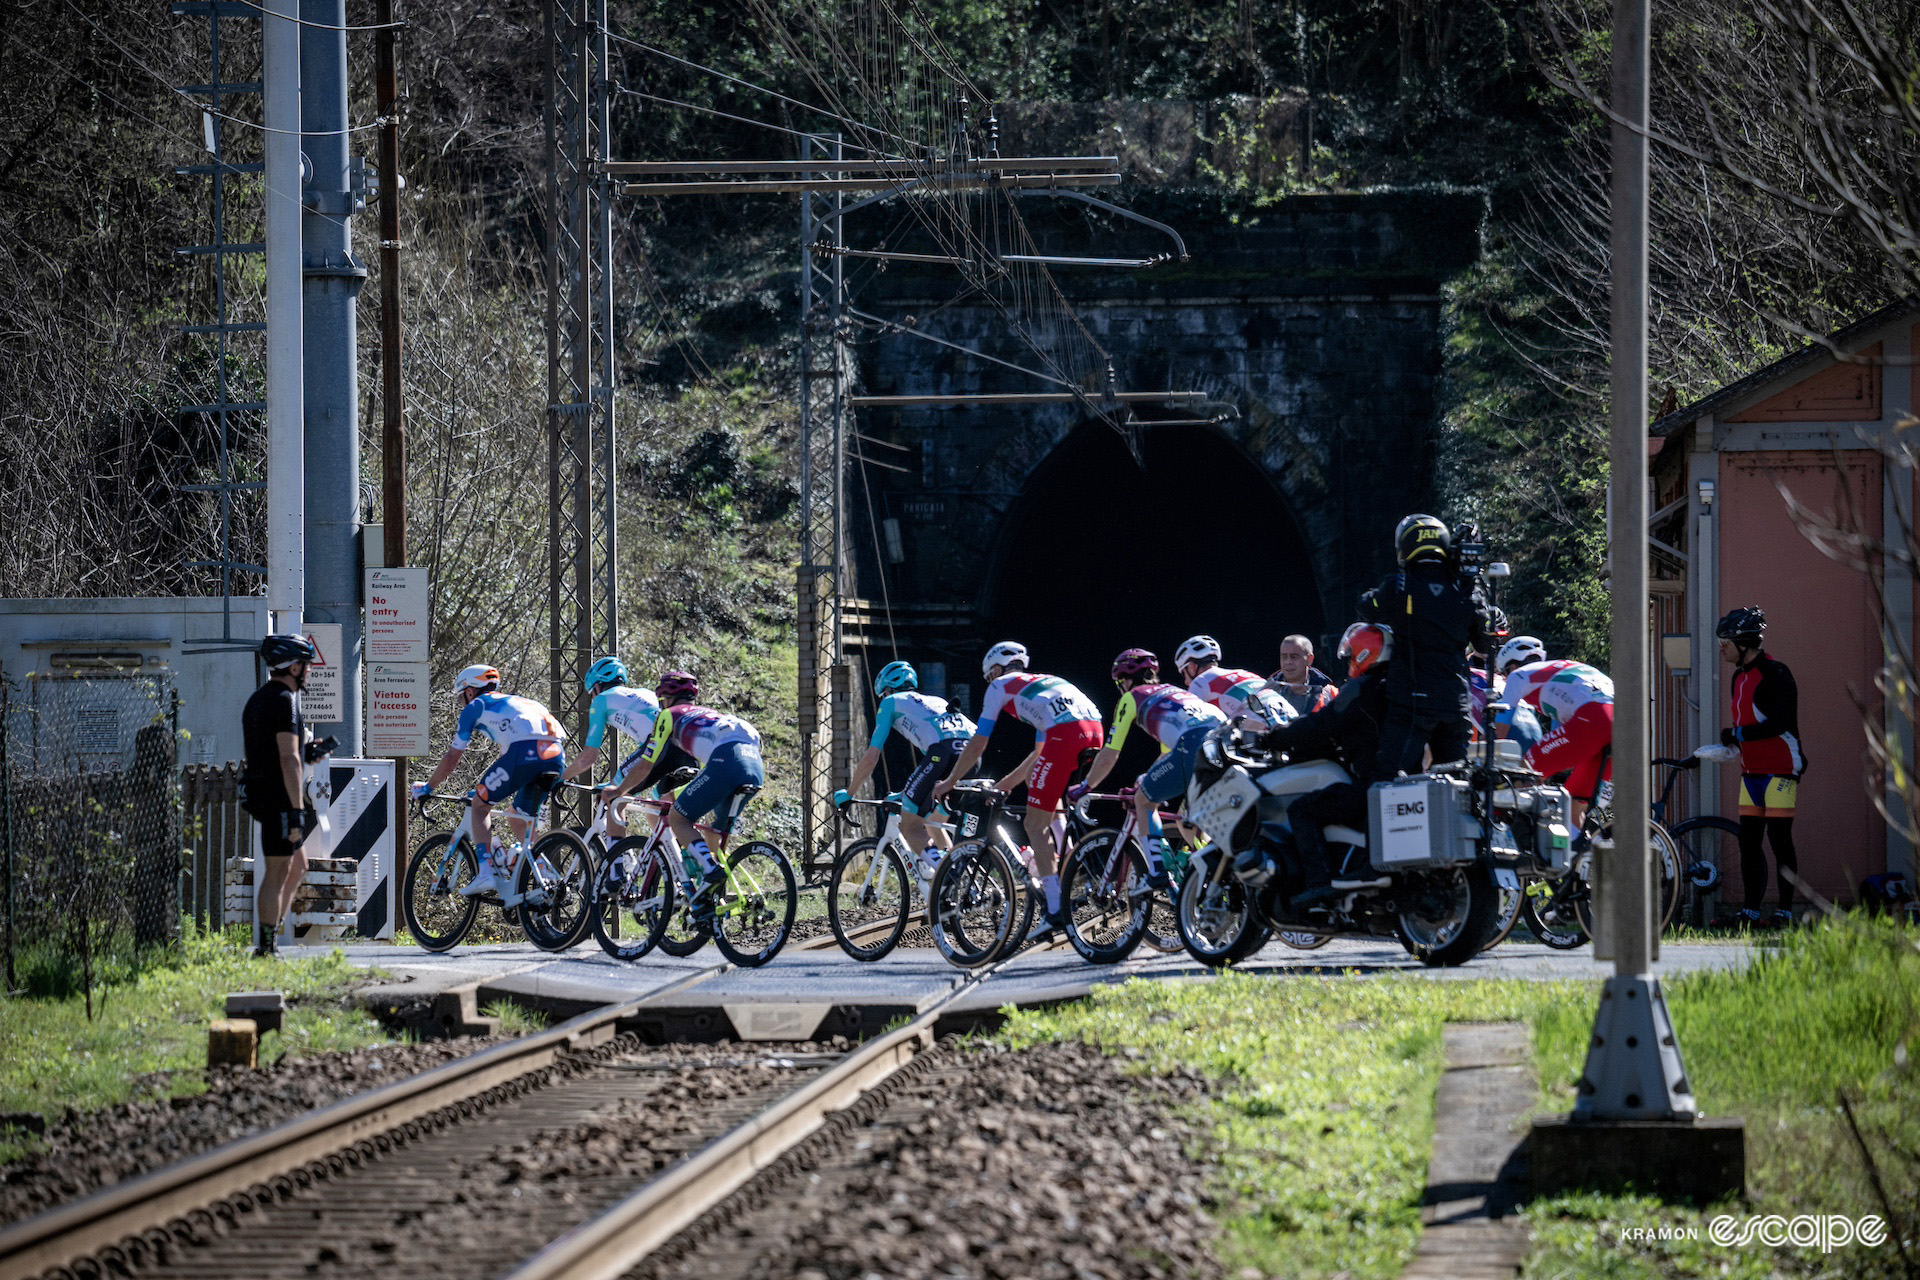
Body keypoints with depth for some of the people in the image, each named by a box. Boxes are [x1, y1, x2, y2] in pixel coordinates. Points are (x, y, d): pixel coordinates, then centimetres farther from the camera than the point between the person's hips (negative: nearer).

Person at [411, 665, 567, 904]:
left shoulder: (476, 707, 20)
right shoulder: (514, 702, 40)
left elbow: (452, 758, 23)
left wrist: (427, 787, 37)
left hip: (525, 752, -6)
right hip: (556, 757, 6)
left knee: (481, 805, 14)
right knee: (518, 820, 24)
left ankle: (486, 872, 0)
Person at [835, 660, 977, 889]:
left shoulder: (891, 702, 22)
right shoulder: (936, 701, 40)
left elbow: (871, 757, 17)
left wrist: (848, 793, 29)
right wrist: (907, 793, 57)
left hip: (943, 751, -6)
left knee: (909, 825, 3)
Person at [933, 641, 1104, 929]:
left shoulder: (1000, 686, 20)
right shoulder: (1045, 681, 39)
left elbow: (977, 745, 18)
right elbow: (1040, 753, 45)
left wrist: (949, 783, 29)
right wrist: (1006, 783, 54)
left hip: (1065, 733, -7)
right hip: (1095, 731, 7)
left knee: (1034, 826, 1)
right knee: (1034, 776, 34)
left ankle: (1055, 910, -9)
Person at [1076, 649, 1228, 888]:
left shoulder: (1131, 698, 20)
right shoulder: (1170, 691, 39)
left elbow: (1107, 758, 21)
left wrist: (1084, 788, 36)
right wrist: (1146, 783, 61)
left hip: (1194, 746, -6)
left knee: (1144, 801, 14)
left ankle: (1156, 874, 5)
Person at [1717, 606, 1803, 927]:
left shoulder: (1774, 674, -13)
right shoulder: (1741, 677, 15)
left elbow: (1780, 723, -22)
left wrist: (1737, 734, -20)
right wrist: (1729, 740, 3)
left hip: (1780, 768, -9)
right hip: (1752, 770, 9)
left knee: (1779, 839, -6)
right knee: (1748, 840, 5)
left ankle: (1785, 911, -1)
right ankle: (1751, 912, 8)